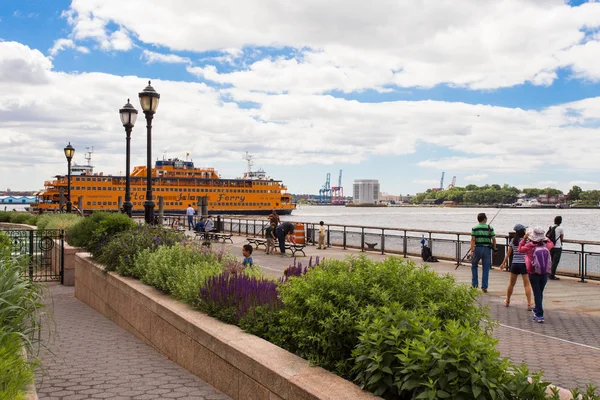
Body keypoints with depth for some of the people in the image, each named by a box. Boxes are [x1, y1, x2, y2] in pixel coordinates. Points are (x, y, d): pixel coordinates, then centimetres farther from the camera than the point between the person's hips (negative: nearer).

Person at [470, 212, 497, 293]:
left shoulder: (474, 228, -3)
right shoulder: (490, 228, -1)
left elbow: (472, 240, -7)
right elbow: (494, 239, 0)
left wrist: (472, 250, -5)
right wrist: (494, 248, 14)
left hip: (477, 248, 0)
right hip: (487, 249, 0)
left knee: (474, 265, 19)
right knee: (486, 268, 6)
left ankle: (475, 283, 15)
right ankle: (484, 287, 6)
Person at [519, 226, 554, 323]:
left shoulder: (529, 246, -13)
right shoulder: (546, 245, -4)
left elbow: (520, 249, 7)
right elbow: (551, 244, 20)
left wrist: (524, 239, 11)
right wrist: (545, 238, 23)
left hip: (533, 274, -3)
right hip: (545, 273, 3)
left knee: (537, 294, 1)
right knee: (540, 292, 19)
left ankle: (539, 315, -4)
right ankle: (537, 310, 38)